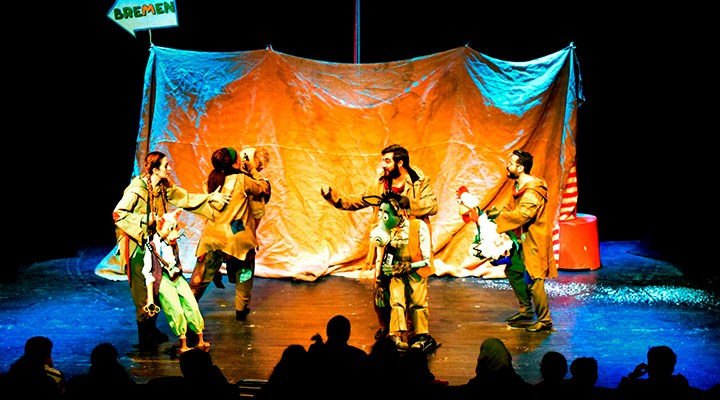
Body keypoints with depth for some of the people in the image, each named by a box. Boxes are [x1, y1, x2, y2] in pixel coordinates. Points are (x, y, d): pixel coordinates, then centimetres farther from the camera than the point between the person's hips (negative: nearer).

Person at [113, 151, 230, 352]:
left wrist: (211, 198, 9)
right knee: (144, 294, -4)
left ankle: (152, 330, 28)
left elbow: (186, 198, 14)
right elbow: (118, 213, -22)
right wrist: (144, 221, -22)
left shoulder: (164, 188, 5)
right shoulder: (137, 190, -19)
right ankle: (145, 340, 5)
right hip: (138, 247, -8)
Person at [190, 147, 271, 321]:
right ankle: (241, 310, 21)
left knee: (201, 276, 11)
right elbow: (265, 189, 2)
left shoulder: (214, 181, 3)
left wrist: (244, 171, 19)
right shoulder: (242, 180, -11)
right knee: (244, 274, 17)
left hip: (213, 235, 4)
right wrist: (253, 170, 12)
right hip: (238, 237, -4)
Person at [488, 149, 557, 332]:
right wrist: (496, 212, -2)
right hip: (522, 240, 10)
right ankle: (526, 309, 32)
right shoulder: (519, 186, 8)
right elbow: (511, 207, 16)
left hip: (534, 241, -10)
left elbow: (522, 214, -32)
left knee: (532, 280, -8)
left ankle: (545, 320, 2)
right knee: (513, 271, 17)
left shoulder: (533, 191, -24)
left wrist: (497, 220, -25)